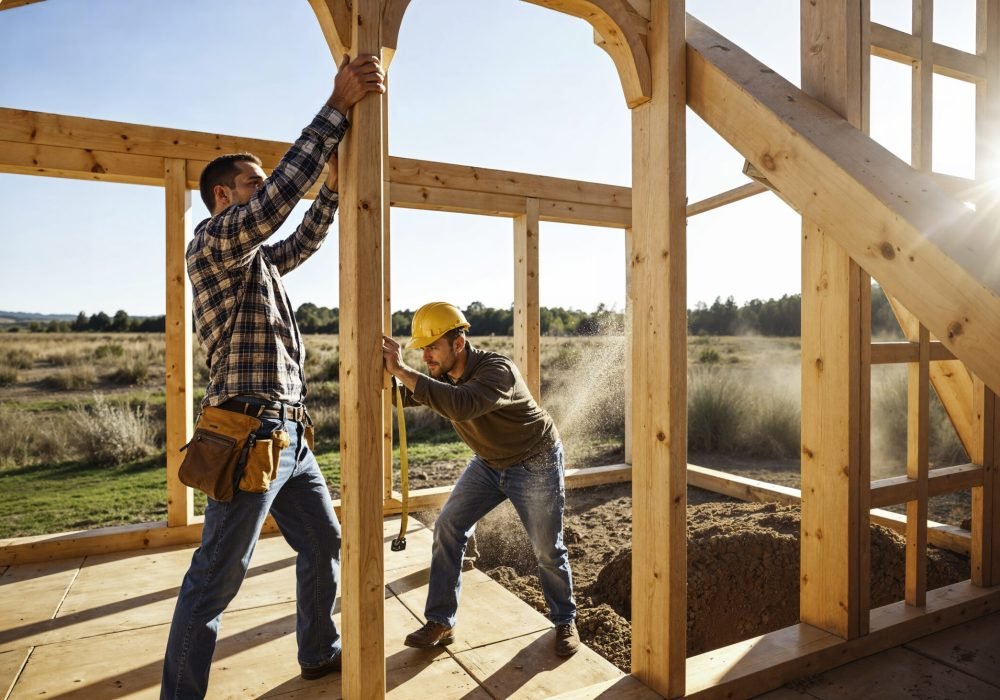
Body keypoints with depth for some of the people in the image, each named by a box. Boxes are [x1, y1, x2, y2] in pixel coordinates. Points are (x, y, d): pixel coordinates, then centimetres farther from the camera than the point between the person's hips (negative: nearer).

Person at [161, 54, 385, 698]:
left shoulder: (260, 258, 19)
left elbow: (305, 240, 29)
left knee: (325, 543, 19)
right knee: (216, 579, 1)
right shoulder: (213, 242, -8)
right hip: (249, 435, -10)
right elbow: (279, 197, -23)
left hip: (291, 436, 10)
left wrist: (335, 181, 16)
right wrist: (337, 108, -20)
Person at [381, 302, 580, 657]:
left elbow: (461, 405, -53)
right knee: (448, 527, -5)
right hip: (489, 463, 6)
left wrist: (402, 371, -53)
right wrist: (383, 372, -31)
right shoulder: (442, 374, -10)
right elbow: (402, 397, -10)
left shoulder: (497, 370, -35)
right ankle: (440, 622, 7)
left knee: (547, 550, 5)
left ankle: (565, 621, 30)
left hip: (534, 464, -6)